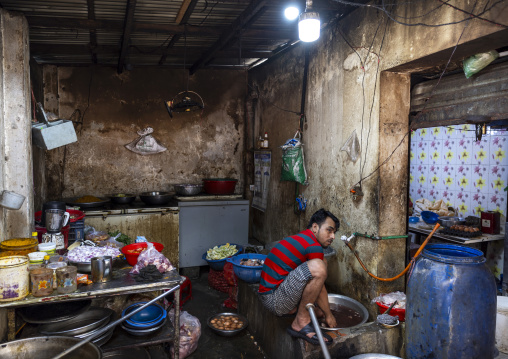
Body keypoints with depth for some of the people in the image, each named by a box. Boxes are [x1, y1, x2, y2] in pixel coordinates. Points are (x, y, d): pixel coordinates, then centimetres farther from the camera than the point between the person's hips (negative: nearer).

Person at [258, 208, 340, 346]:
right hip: (274, 299, -10)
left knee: (322, 261, 17)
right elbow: (318, 288, -9)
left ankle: (293, 308, 13)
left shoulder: (301, 239, 16)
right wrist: (328, 315, 5)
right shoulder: (314, 246, -15)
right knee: (317, 267, -30)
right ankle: (301, 321, -14)